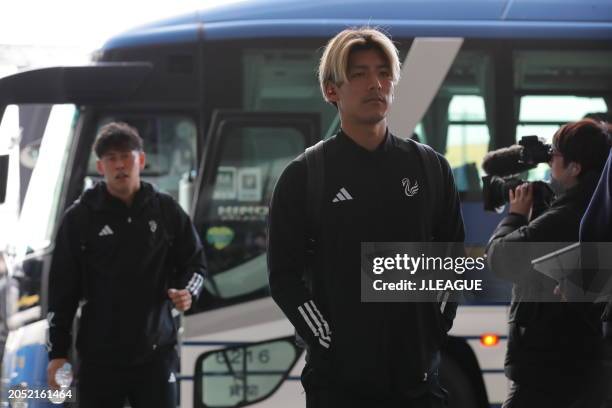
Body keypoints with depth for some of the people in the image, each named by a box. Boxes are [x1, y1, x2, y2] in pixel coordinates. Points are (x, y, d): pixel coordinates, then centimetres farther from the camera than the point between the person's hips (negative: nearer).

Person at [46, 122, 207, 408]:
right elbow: (62, 288, 1)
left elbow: (194, 262, 14)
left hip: (156, 351, 1)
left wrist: (188, 292, -10)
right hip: (99, 355, -1)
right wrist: (58, 352, -2)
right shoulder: (80, 217, -1)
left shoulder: (166, 211, 3)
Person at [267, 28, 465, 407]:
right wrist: (329, 342, -9)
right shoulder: (304, 176, -1)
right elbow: (284, 275, -2)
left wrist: (436, 332, 4)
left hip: (419, 377, 3)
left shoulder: (431, 168, 8)